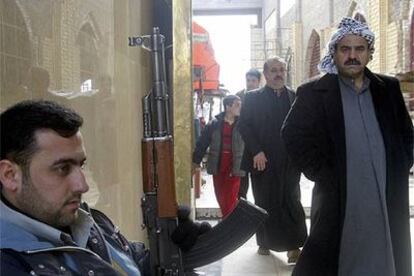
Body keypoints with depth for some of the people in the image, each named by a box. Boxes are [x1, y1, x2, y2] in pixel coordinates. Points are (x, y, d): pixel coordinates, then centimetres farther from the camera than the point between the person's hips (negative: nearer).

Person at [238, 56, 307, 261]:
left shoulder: (295, 97, 7)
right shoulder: (253, 98, 4)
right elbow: (244, 126, -2)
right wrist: (256, 152, -12)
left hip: (289, 162, 0)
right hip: (262, 160, 0)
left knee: (291, 202, -2)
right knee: (264, 202, 10)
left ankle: (293, 246, 5)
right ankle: (265, 242, 24)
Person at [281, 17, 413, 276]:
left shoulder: (389, 88, 10)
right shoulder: (314, 92, -1)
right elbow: (293, 135, -4)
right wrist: (321, 175, -9)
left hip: (389, 203, 4)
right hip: (339, 201, -3)